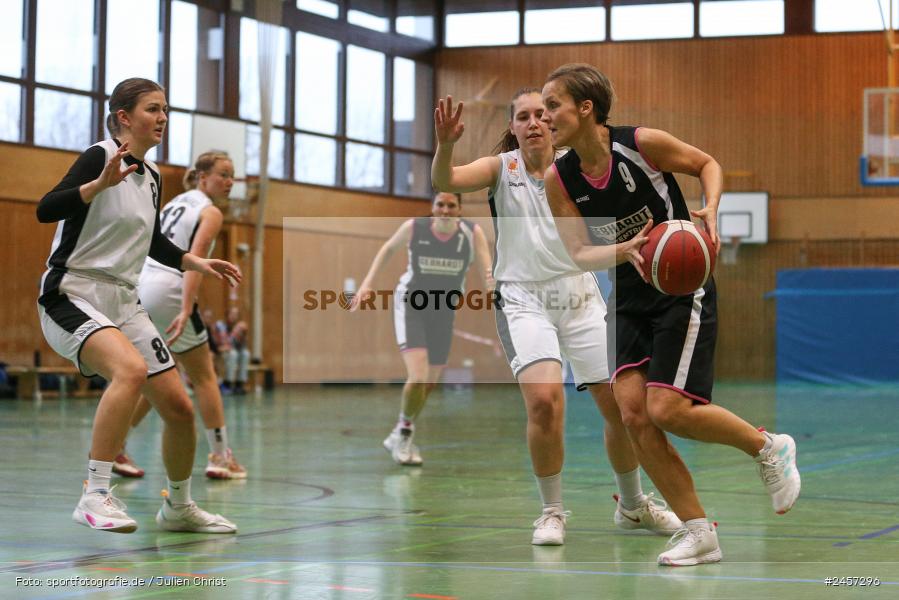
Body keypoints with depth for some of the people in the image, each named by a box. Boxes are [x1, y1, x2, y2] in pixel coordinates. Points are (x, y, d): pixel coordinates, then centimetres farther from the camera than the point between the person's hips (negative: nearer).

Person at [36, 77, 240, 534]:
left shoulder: (152, 176, 13)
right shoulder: (100, 157, -10)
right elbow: (46, 210, -24)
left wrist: (198, 264, 15)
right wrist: (101, 183, -36)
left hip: (123, 304, 8)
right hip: (72, 296, -8)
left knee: (179, 408, 3)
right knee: (131, 369, -35)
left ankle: (178, 508, 25)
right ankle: (94, 496, -32)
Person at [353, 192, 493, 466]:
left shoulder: (473, 233, -15)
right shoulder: (414, 227, -16)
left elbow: (488, 272, -23)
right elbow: (388, 248, 4)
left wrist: (493, 283, -46)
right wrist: (367, 283, -3)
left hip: (443, 311, 4)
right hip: (410, 305, -4)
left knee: (430, 383, 15)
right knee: (418, 377, -22)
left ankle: (400, 437, 37)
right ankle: (404, 431, 4)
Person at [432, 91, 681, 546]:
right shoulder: (502, 167, -2)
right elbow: (445, 182, -19)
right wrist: (445, 144, -39)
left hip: (579, 295, 2)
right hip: (524, 300, -2)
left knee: (621, 405, 2)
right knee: (544, 399, -25)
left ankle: (633, 506, 28)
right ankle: (552, 512, -5)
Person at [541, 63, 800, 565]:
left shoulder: (642, 143, -16)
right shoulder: (559, 179, -5)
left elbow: (707, 164, 1)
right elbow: (579, 254, -6)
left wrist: (710, 211, -17)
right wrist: (626, 250, -25)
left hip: (684, 291, -5)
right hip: (631, 302, 5)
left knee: (667, 409, -16)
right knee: (633, 411, -9)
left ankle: (769, 448, 10)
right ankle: (699, 533, 2)